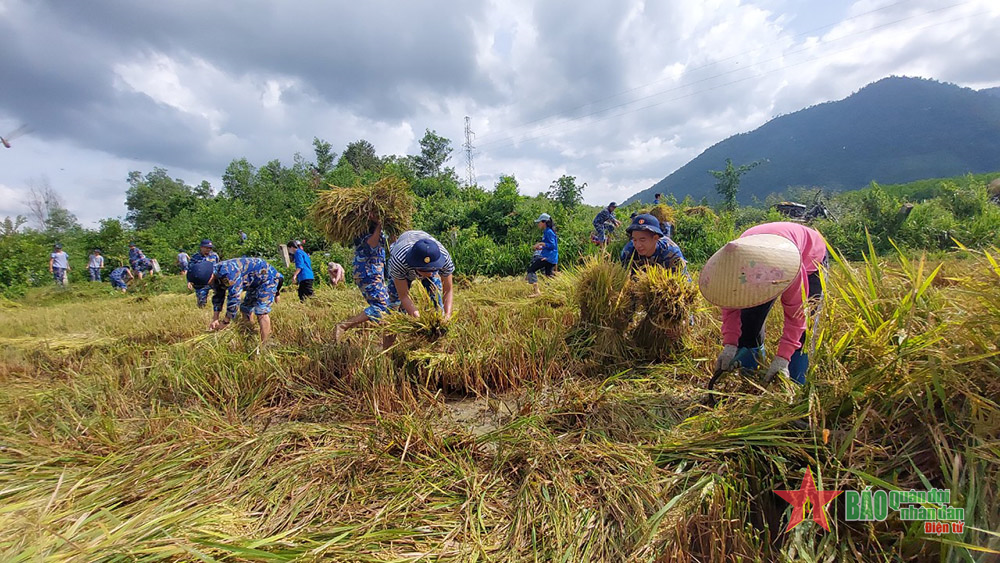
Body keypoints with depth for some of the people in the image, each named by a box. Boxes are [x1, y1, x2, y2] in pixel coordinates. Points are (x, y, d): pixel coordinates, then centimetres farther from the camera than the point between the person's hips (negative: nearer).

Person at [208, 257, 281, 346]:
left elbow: (234, 297, -31)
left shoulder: (227, 272, -34)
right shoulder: (216, 275, -3)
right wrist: (215, 319, 1)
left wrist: (225, 322, -20)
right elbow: (218, 297, 7)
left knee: (261, 312, -18)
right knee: (245, 310, 13)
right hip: (254, 283, 11)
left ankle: (264, 345, -16)